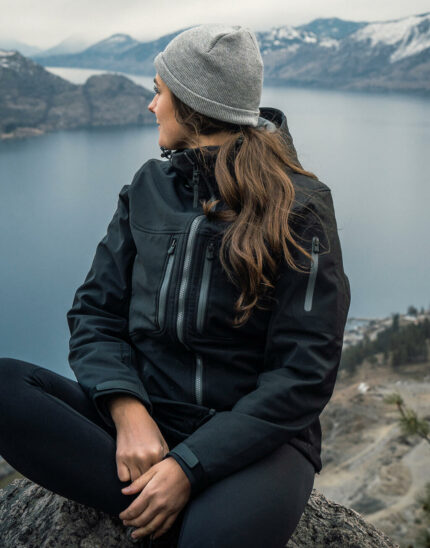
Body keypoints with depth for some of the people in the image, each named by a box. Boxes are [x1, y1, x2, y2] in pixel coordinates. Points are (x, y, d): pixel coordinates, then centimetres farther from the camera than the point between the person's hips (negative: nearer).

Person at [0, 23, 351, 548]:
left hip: (255, 438, -5)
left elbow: (303, 373, -12)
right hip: (147, 418, 5)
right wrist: (129, 411, -15)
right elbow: (96, 311, 4)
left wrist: (191, 464, -20)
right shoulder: (148, 186, 8)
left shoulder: (300, 206, -7)